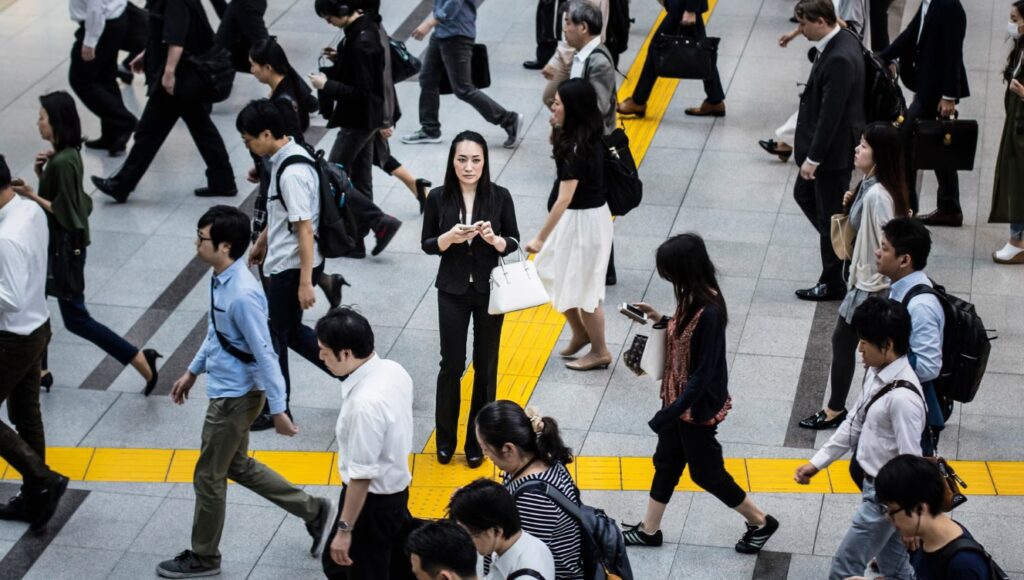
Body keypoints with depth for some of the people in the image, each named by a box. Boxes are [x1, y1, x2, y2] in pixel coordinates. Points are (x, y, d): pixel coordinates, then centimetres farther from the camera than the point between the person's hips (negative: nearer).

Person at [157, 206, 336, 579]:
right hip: (227, 390, 10)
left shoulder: (242, 295, -30)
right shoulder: (221, 278, -1)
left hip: (235, 397, -10)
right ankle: (314, 512, 32)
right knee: (236, 465, 23)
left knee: (209, 477, 7)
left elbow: (264, 353, -26)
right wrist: (193, 371, 23)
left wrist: (278, 410, -21)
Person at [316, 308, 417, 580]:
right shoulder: (393, 370, -6)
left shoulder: (365, 404, -33)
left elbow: (361, 475, -27)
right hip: (396, 488, 9)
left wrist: (344, 529, -19)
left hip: (371, 501, -8)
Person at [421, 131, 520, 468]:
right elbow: (428, 245, -1)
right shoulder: (439, 198, -7)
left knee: (485, 367, 7)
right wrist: (450, 237, -21)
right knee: (452, 365, 4)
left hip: (490, 291, 0)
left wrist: (494, 239, -23)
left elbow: (513, 242, -1)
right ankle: (445, 440, 21)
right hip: (453, 292, 0)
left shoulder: (499, 197, -8)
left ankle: (477, 442, 20)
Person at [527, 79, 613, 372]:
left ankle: (600, 352, 24)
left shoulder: (579, 148, -28)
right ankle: (580, 333, 39)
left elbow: (564, 199, -28)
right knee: (554, 277, 20)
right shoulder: (582, 136, 1)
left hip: (583, 221, -10)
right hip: (577, 217, 10)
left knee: (581, 288, 7)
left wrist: (540, 238, -25)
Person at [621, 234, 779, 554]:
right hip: (679, 398, 9)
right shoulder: (693, 298, -5)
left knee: (705, 471, 10)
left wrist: (670, 413, -26)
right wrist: (659, 319, -1)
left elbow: (703, 373, -28)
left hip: (698, 407, -9)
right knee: (666, 462, 21)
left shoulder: (709, 312, -32)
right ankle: (649, 530, 37)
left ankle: (760, 522, 28)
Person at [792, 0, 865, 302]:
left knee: (830, 217, 5)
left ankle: (833, 284, 20)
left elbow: (831, 114, -27)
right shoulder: (841, 41, 2)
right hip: (825, 146, 10)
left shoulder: (839, 59, -29)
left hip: (834, 152, -10)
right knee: (804, 194, 25)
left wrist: (813, 158, -20)